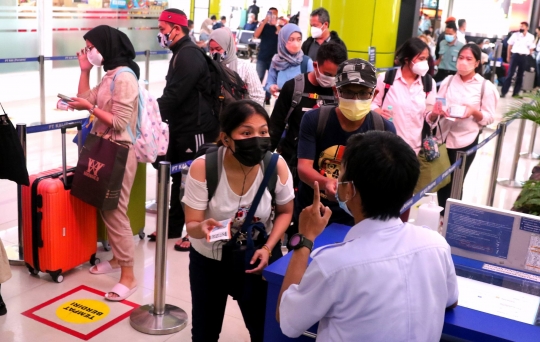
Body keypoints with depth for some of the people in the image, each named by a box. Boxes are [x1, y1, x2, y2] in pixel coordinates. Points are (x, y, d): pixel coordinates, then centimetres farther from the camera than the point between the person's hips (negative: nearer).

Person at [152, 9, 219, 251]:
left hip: (196, 129, -10)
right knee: (178, 177, 17)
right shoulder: (180, 54, 14)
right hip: (180, 128, 10)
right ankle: (173, 226, 29)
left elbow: (175, 95, -24)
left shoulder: (189, 55, -19)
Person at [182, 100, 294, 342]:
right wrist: (202, 228, -43)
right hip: (208, 259, 0)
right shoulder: (202, 168, -26)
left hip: (259, 256, 1)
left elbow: (285, 212, -2)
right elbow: (192, 225, -20)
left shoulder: (277, 166, -21)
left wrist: (268, 248, -15)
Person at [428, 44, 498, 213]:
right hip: (443, 138, 3)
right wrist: (435, 112, -17)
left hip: (465, 142, -3)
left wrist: (474, 111, -22)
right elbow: (435, 108, 6)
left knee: (454, 185, 6)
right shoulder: (448, 81, 4)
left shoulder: (486, 87, -5)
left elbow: (489, 118, -3)